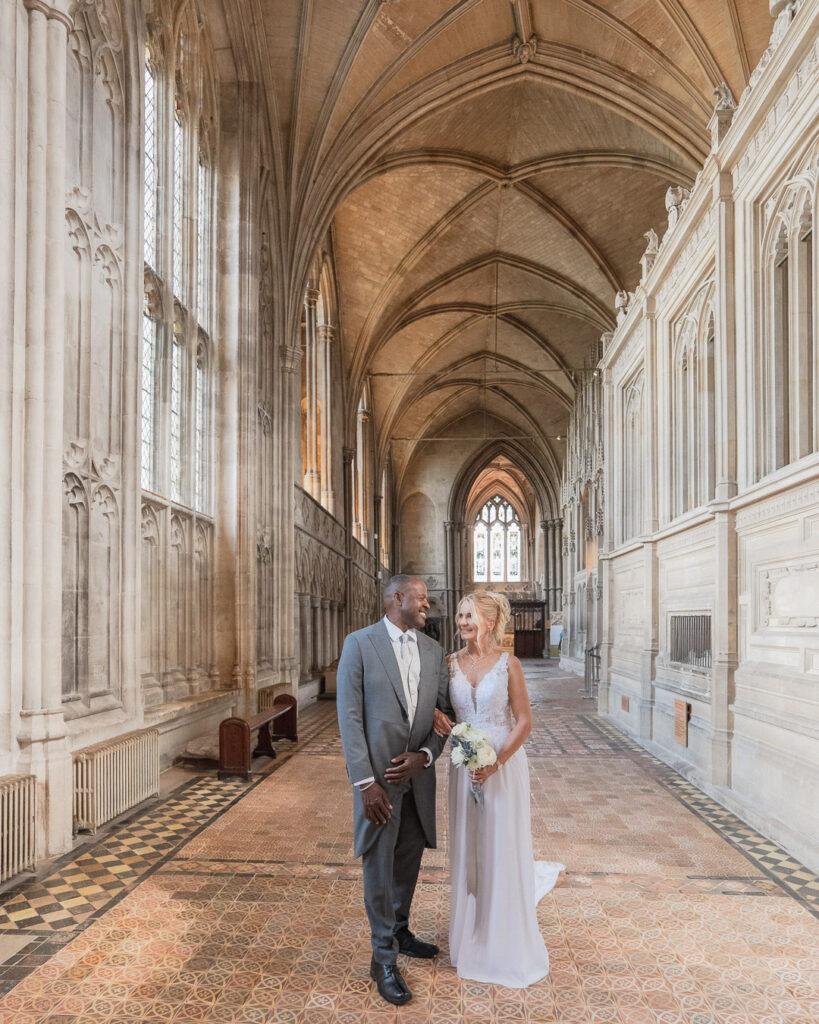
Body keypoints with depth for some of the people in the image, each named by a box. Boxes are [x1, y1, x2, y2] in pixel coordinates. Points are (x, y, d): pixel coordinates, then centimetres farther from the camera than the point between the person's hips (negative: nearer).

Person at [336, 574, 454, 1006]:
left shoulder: (433, 651, 6)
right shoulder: (359, 644, -9)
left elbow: (446, 711, 7)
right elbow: (350, 717, -12)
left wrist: (424, 754, -10)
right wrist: (365, 782, -17)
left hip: (417, 773, 5)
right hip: (378, 777, -5)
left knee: (409, 860, 18)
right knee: (379, 865, 4)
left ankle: (400, 932, 39)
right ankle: (384, 959, 18)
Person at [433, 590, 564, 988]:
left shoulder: (508, 664, -9)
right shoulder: (451, 663, 2)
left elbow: (524, 721, -8)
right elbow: (440, 706, 12)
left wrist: (496, 761, -19)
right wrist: (437, 717, -12)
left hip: (504, 765, -4)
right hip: (464, 765, 4)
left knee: (503, 850, 4)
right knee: (467, 848, 12)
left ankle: (507, 947, 21)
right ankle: (473, 936, 31)